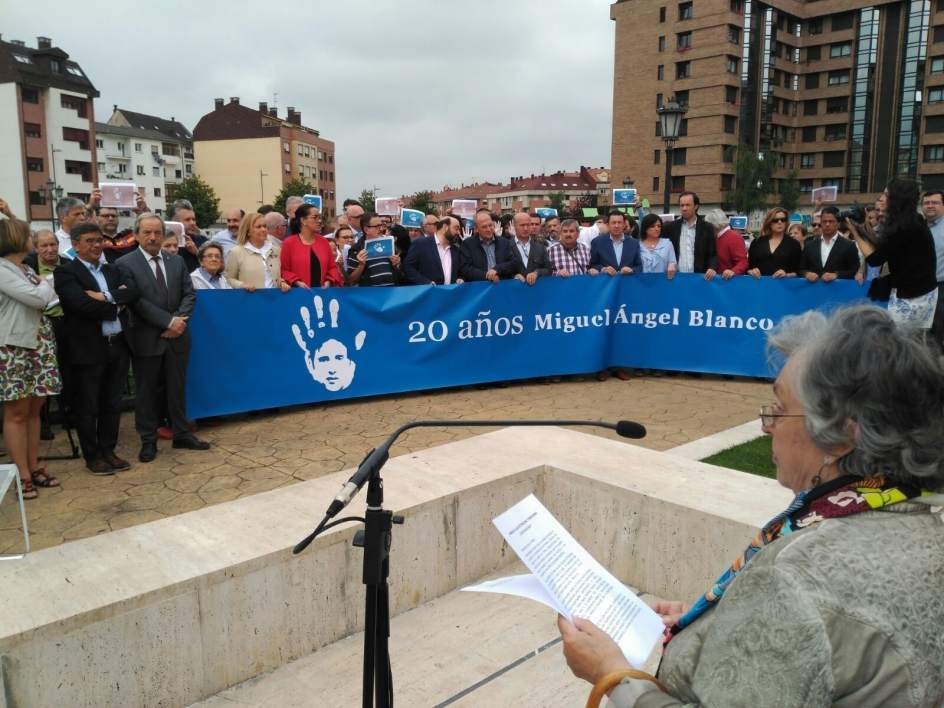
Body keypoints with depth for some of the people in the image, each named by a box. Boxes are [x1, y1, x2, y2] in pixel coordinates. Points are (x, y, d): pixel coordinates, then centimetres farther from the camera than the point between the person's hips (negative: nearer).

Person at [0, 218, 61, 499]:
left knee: (34, 409, 11)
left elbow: (45, 300, 14)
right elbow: (38, 298, -19)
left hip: (37, 346, 8)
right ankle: (23, 475, 6)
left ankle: (34, 468, 19)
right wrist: (47, 283, -1)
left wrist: (44, 288, -3)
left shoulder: (26, 270, 14)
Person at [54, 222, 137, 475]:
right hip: (88, 349, -5)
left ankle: (108, 450, 26)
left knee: (112, 404, 14)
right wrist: (116, 304, -9)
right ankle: (93, 456, 18)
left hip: (117, 345, 6)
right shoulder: (66, 272, -6)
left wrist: (107, 297, -17)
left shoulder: (113, 270, 13)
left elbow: (133, 293, -3)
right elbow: (83, 305, -20)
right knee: (88, 407, 6)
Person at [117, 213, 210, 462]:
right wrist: (169, 321, -17)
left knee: (177, 388, 13)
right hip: (146, 338, -4)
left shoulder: (177, 261, 9)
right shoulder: (125, 264, -6)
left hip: (177, 337, 4)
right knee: (146, 391, 7)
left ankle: (182, 434, 24)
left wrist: (179, 320, -11)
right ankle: (148, 441, 18)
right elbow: (137, 301, -14)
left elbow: (189, 294, 5)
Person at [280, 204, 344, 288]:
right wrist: (297, 282, -14)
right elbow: (283, 270, -1)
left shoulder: (323, 241, 10)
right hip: (299, 291, -3)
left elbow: (332, 266, 11)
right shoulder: (289, 243, 0)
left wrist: (328, 281, -5)